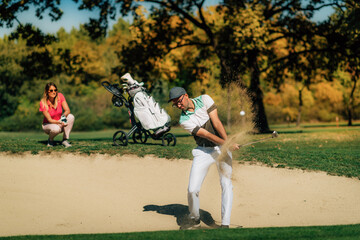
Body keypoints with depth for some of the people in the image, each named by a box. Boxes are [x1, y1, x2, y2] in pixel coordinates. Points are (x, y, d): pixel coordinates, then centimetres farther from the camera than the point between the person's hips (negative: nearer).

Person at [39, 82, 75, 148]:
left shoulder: (60, 96, -12)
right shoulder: (43, 102, -21)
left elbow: (67, 110, -16)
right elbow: (49, 119, -22)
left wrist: (63, 116, -39)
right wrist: (60, 122, -40)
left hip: (59, 121, 4)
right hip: (48, 124, -4)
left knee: (71, 117, -27)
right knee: (56, 129, -39)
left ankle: (65, 140, -16)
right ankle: (50, 140, -3)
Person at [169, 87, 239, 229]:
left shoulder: (204, 99, -3)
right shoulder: (184, 120, -8)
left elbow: (216, 122, -10)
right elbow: (206, 134, -15)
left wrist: (228, 142, -21)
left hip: (222, 147, 1)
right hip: (203, 152, 0)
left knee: (226, 184, -8)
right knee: (192, 190, -9)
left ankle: (225, 224, -4)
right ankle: (194, 219, 16)